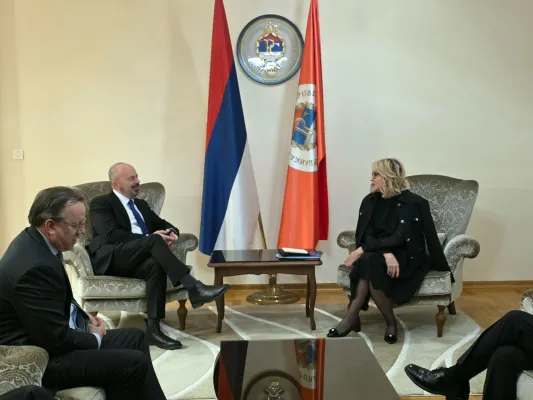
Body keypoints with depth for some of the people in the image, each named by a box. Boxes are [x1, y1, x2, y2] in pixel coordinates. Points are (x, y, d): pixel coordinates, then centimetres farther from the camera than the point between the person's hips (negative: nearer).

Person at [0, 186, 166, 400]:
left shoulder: (34, 241, 1)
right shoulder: (35, 267, -30)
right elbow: (57, 339, -26)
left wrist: (85, 318, 4)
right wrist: (95, 339, -8)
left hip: (51, 337, 11)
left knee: (136, 338, 13)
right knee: (135, 363, -16)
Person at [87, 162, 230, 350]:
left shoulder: (141, 204, 26)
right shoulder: (101, 203, 3)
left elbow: (163, 224, 23)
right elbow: (111, 235, -13)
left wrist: (171, 232, -4)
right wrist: (151, 237, -19)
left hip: (136, 259, 6)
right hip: (110, 259, -5)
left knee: (155, 265, -32)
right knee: (153, 240, -31)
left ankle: (153, 328, -36)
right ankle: (193, 288, -38)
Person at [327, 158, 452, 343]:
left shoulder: (413, 203, -9)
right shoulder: (370, 201, 6)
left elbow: (399, 238, -19)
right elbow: (364, 235, -4)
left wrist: (361, 250, -25)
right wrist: (386, 253, -24)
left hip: (406, 259, -4)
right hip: (376, 256, 4)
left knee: (369, 262, -34)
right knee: (368, 265, -33)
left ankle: (351, 318, -22)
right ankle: (390, 322, -22)